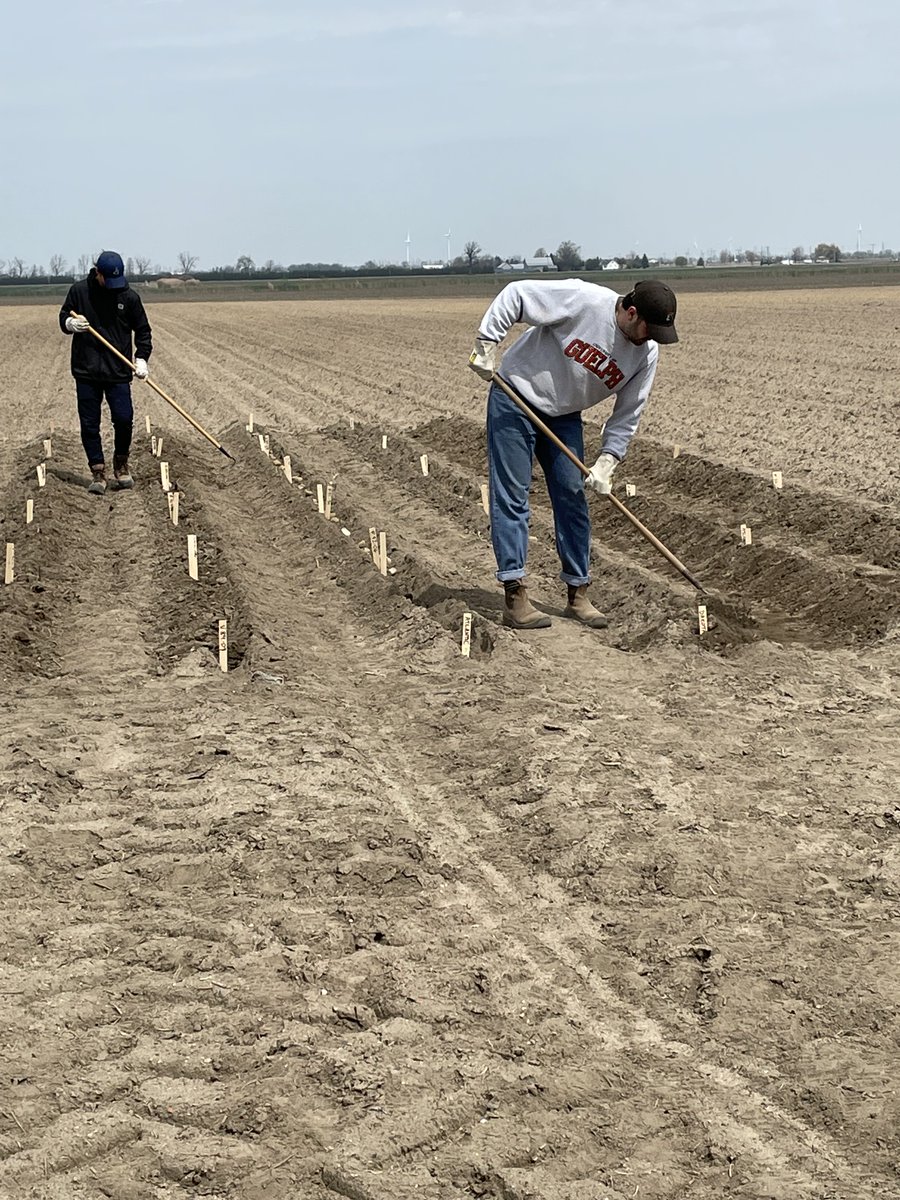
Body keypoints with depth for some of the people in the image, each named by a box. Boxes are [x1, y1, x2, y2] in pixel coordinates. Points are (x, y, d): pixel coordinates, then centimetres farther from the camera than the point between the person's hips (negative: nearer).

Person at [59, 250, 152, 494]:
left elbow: (143, 331, 8)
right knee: (89, 425, 2)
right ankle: (98, 472, 12)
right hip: (86, 373, 1)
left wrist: (141, 358, -6)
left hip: (118, 373, -1)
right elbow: (63, 317, 11)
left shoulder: (129, 297, 0)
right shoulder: (79, 291, 1)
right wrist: (71, 323, -13)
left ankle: (121, 465, 17)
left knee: (124, 420, -7)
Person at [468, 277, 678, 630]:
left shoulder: (647, 353, -10)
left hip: (564, 417, 6)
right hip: (515, 398, -6)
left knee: (572, 498, 3)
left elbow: (627, 415, -3)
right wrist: (486, 346, -23)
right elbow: (515, 295, -22)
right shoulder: (583, 300, -27)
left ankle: (577, 596, 11)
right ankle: (515, 598, -7)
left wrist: (606, 462, -11)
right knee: (511, 496, -7)